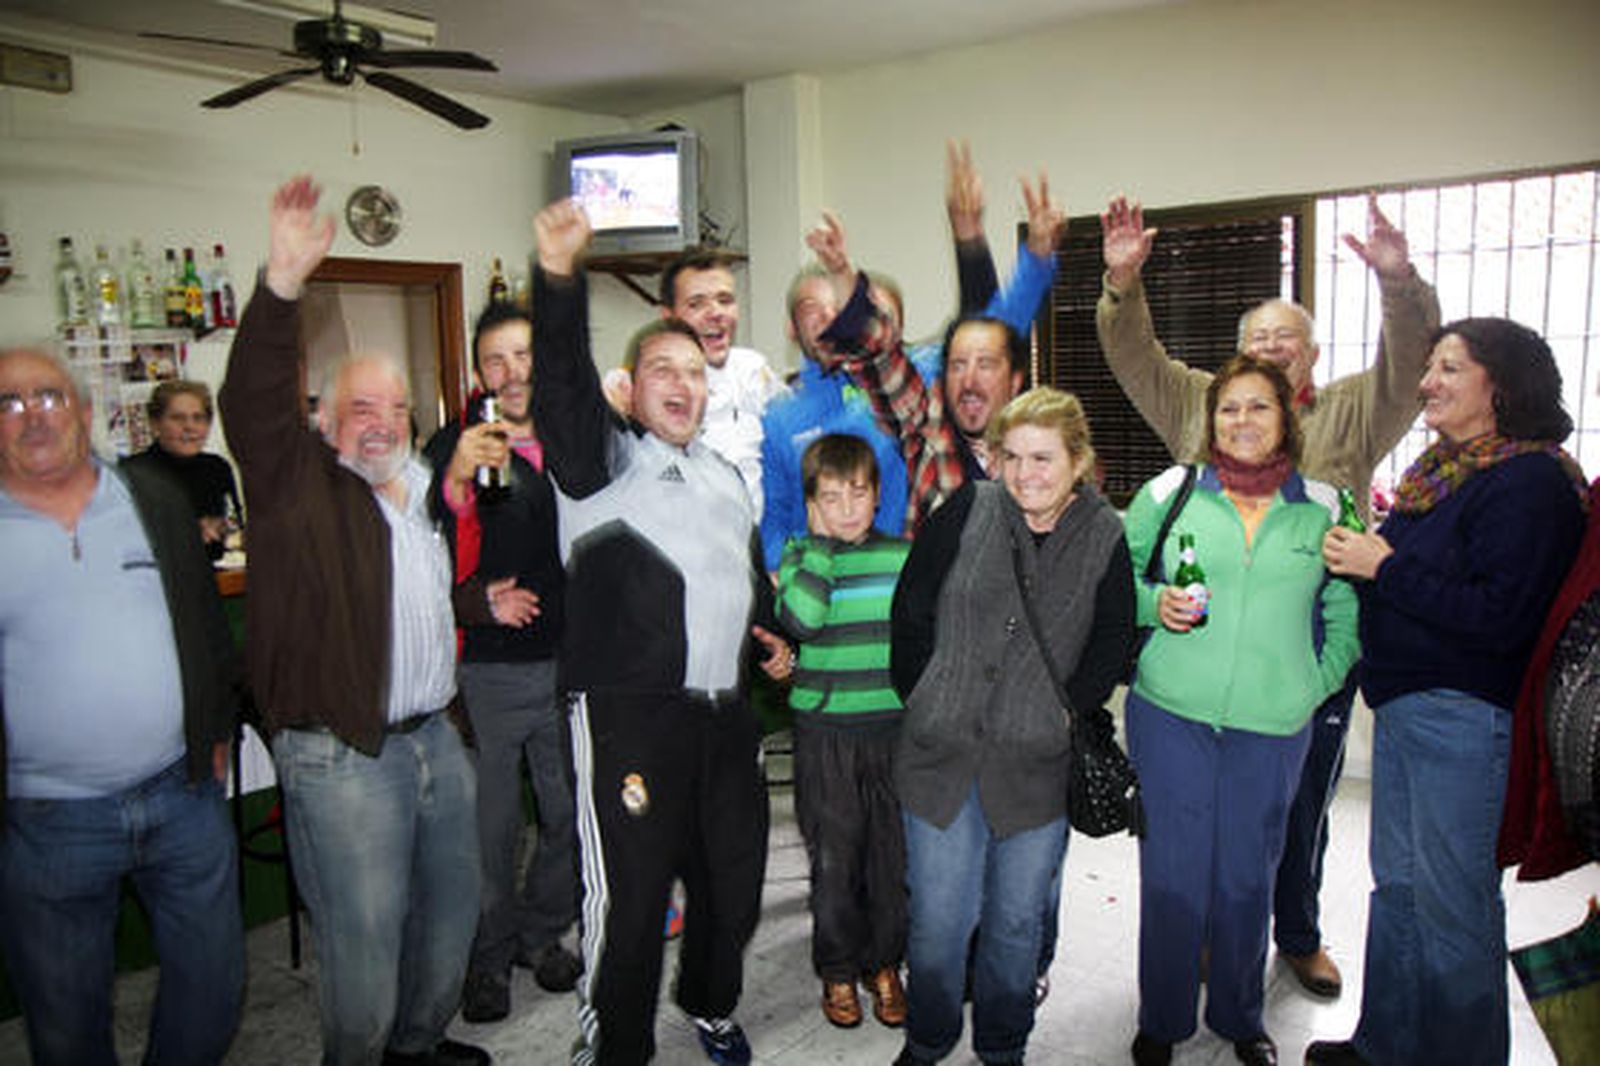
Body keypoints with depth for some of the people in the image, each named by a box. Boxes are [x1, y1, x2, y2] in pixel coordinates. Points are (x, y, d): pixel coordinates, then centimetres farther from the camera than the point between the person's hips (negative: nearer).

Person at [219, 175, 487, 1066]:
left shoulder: (428, 486, 15)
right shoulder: (299, 482, -5)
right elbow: (251, 399, -23)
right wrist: (284, 283, -34)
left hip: (437, 739, 7)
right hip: (342, 756, -7)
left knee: (453, 910, 20)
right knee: (365, 942, 2)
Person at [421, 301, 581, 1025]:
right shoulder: (453, 448, -4)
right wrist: (456, 482, -30)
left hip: (569, 659, 4)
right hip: (488, 668, -3)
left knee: (570, 814, 14)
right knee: (492, 823, 5)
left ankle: (543, 933, 36)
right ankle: (490, 955, 27)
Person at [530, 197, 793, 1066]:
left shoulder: (724, 475, 21)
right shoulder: (602, 456, 0)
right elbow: (562, 380, -19)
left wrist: (771, 635, 17)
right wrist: (558, 276, -33)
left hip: (725, 711, 7)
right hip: (629, 711, -7)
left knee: (734, 874, 18)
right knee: (628, 893, -2)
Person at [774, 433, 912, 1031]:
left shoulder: (903, 556, 4)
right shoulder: (800, 556, -2)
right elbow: (800, 621, -22)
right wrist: (822, 543, -16)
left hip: (894, 727, 2)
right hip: (824, 730, -2)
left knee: (892, 852, 10)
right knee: (833, 856, 7)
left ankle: (884, 965, 29)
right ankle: (837, 971, 26)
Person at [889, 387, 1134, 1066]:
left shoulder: (1104, 538, -1)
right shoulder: (968, 511, -4)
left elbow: (1110, 648, 6)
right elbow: (911, 610, 1)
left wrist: (1066, 716, -1)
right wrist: (925, 702, 2)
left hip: (1039, 767, 1)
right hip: (942, 755, 0)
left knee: (1017, 922, 15)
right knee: (937, 919, 8)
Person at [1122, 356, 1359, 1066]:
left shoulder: (1323, 508, 6)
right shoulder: (1169, 492, 2)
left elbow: (1347, 615, 12)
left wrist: (1314, 686, 0)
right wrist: (1155, 604, -9)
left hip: (1272, 728, 1)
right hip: (1170, 715, -1)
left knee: (1248, 877, 11)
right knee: (1172, 873, 5)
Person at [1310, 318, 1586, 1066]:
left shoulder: (1529, 484, -15)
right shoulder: (1440, 469, 12)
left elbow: (1500, 617, -23)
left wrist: (1386, 567, -18)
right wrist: (1363, 553, 3)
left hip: (1464, 716, -9)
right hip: (1402, 703, 9)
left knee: (1453, 904, 4)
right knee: (1397, 883, 18)